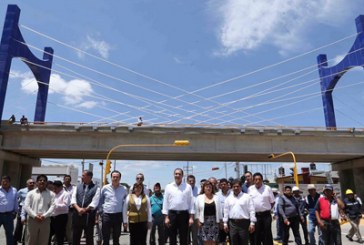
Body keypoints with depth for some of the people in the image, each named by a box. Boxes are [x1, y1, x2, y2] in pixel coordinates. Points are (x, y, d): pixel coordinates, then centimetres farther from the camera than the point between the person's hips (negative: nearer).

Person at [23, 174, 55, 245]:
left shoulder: (51, 194, 5)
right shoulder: (31, 193, 5)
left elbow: (52, 206, -2)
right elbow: (26, 206, -3)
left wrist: (44, 216, -14)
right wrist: (35, 216, -12)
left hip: (45, 220, 0)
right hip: (32, 220, 0)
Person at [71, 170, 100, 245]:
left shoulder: (96, 188, -3)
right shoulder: (78, 187, 9)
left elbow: (94, 202, -10)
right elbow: (73, 199, 1)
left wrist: (85, 210, -15)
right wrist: (78, 208, -14)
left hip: (89, 215, -4)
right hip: (77, 214, 4)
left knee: (89, 236, 7)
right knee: (75, 236, 12)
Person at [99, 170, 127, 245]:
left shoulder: (123, 189, -1)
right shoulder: (105, 188, -1)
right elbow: (100, 201, 8)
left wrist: (124, 212, 6)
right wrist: (101, 211, 3)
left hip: (118, 215, 1)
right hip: (106, 215, 0)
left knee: (116, 237, 13)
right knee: (105, 237, 6)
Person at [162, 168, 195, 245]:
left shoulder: (188, 187, 1)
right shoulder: (168, 187, 3)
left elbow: (191, 202, 1)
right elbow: (165, 202, 3)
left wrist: (191, 217, -4)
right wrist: (166, 217, -2)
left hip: (184, 214, -1)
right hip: (172, 214, 1)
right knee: (172, 238, 10)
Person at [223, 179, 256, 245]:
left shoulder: (247, 197, -1)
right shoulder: (228, 198, 9)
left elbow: (251, 211, -4)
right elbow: (226, 211, 11)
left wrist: (252, 223, -9)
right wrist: (225, 223, 8)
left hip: (244, 223, -3)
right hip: (232, 223, 3)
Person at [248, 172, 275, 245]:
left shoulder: (267, 188, 1)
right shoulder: (250, 189, 3)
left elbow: (272, 202, 8)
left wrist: (267, 209, 2)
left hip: (266, 215, -1)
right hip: (254, 215, 1)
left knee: (267, 235, 6)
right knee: (255, 235, 9)